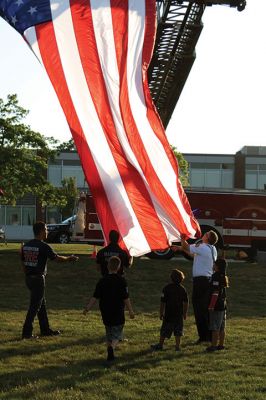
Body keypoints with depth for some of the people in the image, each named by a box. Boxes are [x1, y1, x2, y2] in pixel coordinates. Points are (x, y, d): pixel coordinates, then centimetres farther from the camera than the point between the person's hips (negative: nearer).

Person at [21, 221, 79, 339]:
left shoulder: (26, 245, 7)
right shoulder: (43, 246, -15)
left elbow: (23, 263, 13)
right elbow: (57, 258, -10)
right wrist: (69, 259, 6)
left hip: (29, 278, 8)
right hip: (38, 279, -8)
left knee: (41, 304, 18)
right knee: (35, 306, -3)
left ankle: (45, 329, 25)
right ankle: (27, 332, -3)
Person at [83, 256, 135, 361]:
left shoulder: (102, 280, -1)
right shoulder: (121, 281, -9)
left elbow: (95, 297, -3)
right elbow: (126, 298, -8)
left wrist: (87, 308, 5)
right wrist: (131, 311, 1)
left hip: (105, 313, 3)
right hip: (118, 313, -3)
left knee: (108, 334, 19)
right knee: (117, 334, 5)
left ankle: (110, 354, 18)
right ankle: (112, 347, -23)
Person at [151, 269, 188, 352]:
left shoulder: (166, 288, -7)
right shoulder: (182, 289, 2)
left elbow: (163, 303, -6)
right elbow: (186, 303, 4)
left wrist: (161, 313, 1)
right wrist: (185, 313, 14)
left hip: (168, 314, -2)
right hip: (179, 314, 2)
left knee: (164, 330, 7)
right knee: (178, 330, 6)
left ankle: (160, 345, 16)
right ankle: (177, 346, 5)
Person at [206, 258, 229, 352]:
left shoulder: (216, 276, -16)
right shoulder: (224, 277, 12)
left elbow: (215, 293, -20)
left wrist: (211, 305, -19)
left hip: (216, 306, -9)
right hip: (223, 305, 9)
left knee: (215, 327, -5)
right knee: (222, 327, 13)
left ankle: (214, 345, -3)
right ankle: (221, 344, 18)